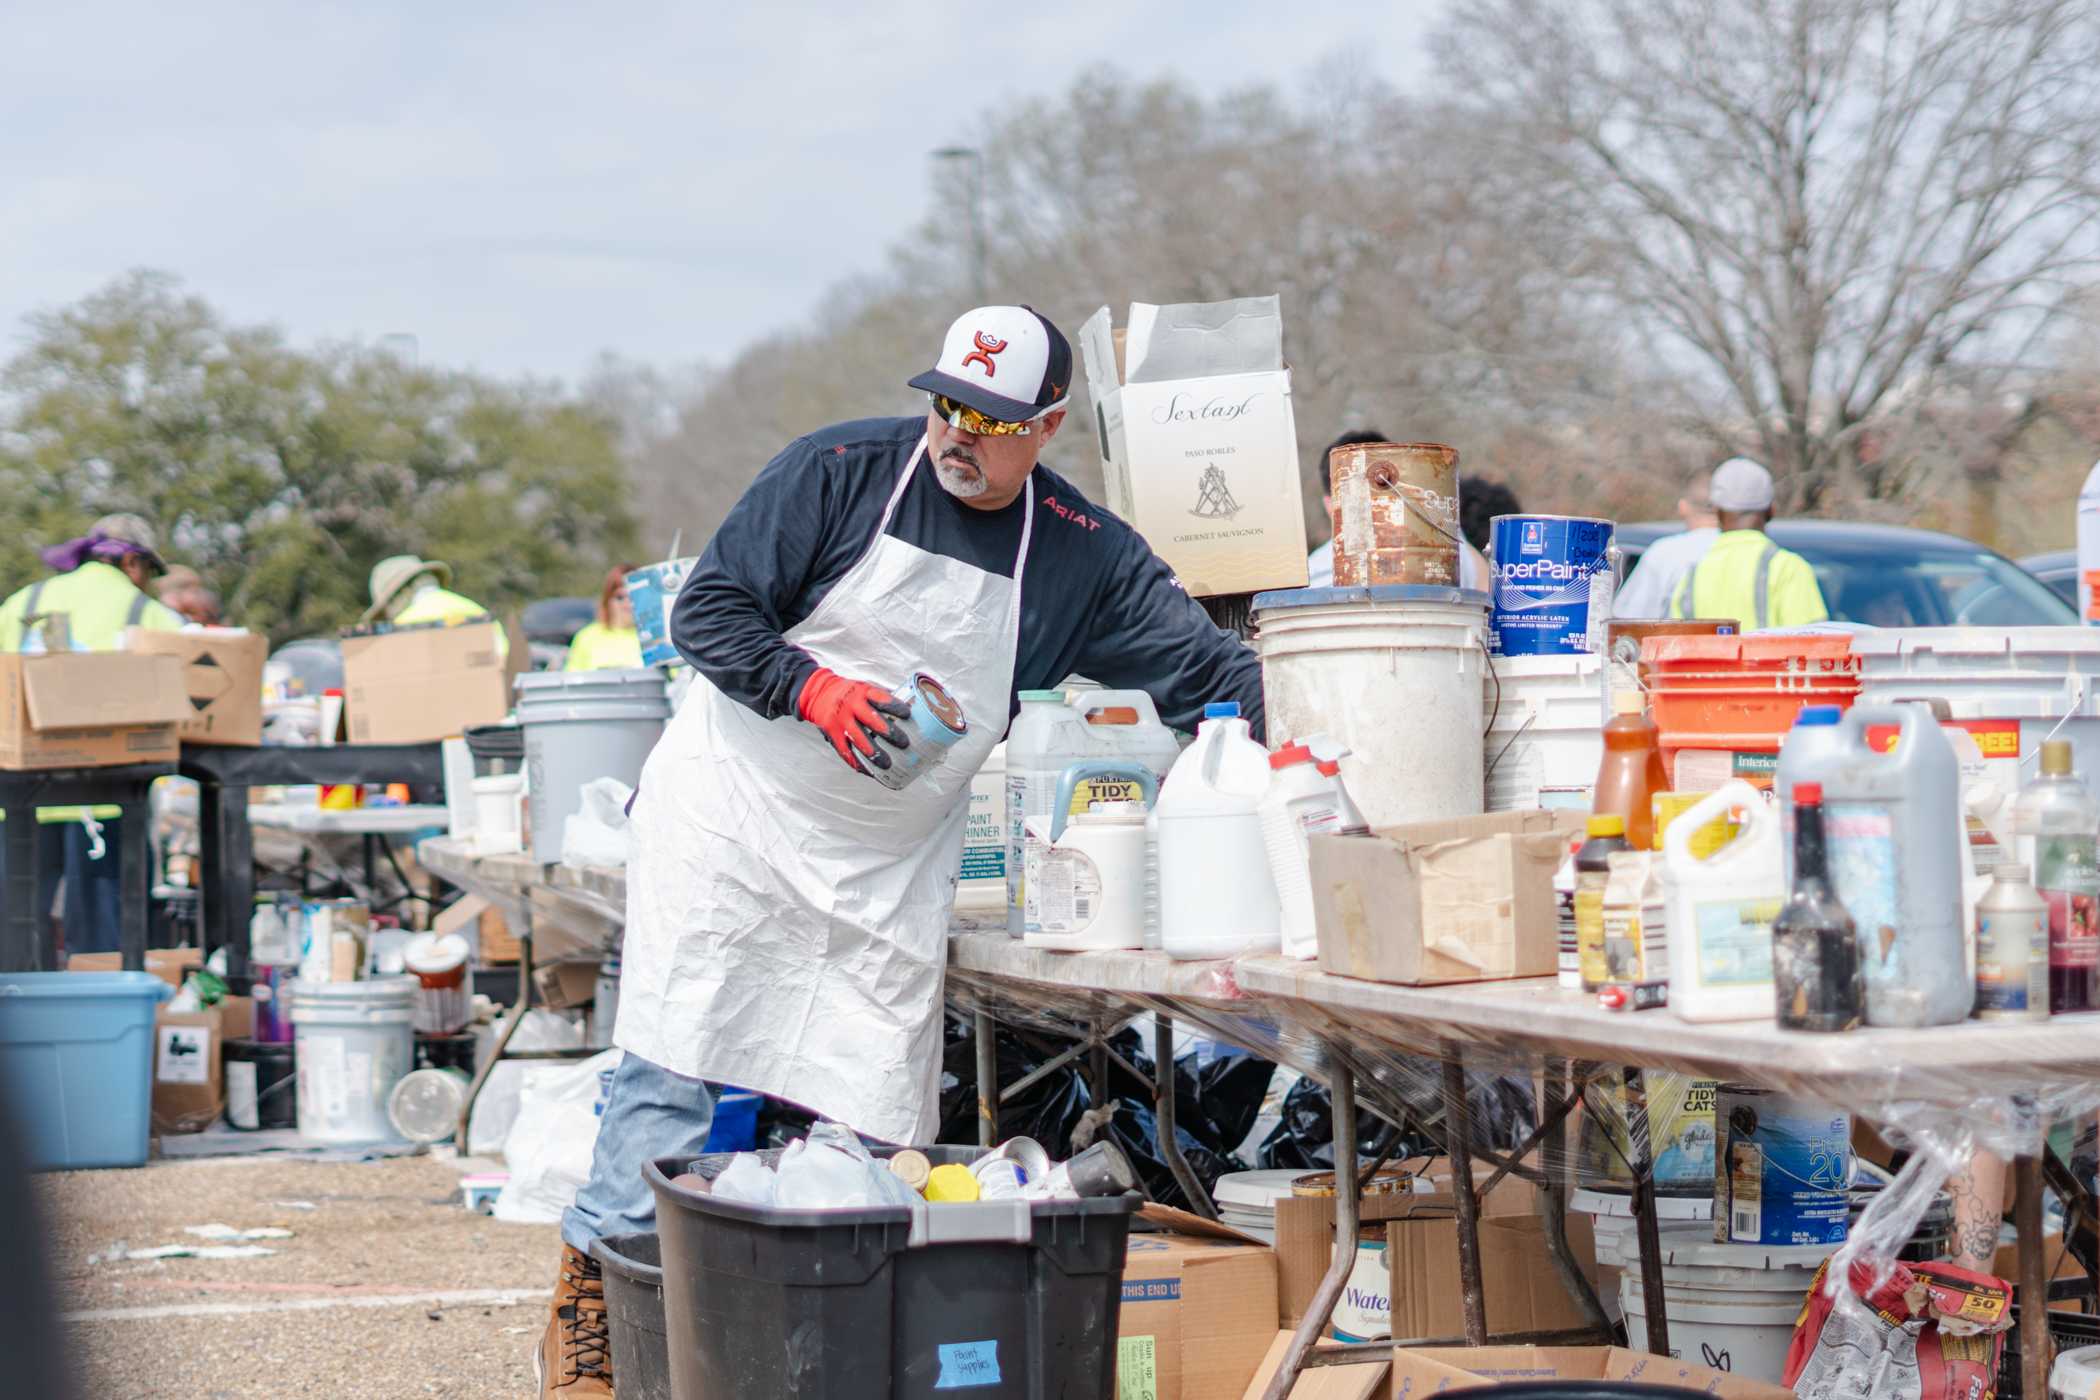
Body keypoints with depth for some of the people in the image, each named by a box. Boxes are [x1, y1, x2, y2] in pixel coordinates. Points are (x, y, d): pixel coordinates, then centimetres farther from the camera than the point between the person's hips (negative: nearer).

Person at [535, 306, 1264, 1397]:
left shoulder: (1084, 555, 1)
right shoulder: (841, 472, -7)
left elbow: (1207, 670, 0)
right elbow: (707, 610, -6)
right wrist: (815, 690, -20)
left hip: (892, 864, 3)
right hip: (734, 810, -3)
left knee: (873, 1119, -1)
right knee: (674, 1066, -10)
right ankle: (588, 1304, -1)